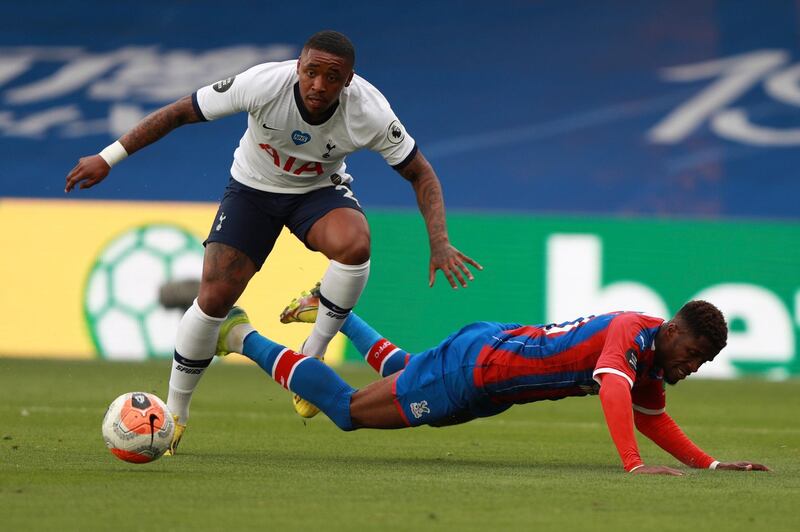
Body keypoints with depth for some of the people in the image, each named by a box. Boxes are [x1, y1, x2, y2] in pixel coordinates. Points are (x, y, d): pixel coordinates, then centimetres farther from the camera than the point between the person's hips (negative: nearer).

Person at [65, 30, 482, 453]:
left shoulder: (369, 113, -29)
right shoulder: (263, 84, -32)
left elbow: (420, 173, -14)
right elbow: (180, 112, -20)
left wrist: (439, 244, -25)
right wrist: (108, 158, -19)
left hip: (320, 190, 0)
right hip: (252, 188, 0)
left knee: (354, 244, -35)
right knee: (213, 299, -13)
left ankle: (314, 353, -11)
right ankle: (174, 414, 9)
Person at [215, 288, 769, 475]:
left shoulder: (656, 354, -1)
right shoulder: (632, 332, -29)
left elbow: (649, 415, 12)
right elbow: (614, 390, -46)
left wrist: (709, 464, 1)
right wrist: (633, 465, -58)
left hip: (494, 352, 9)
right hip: (474, 364, -9)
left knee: (400, 373, 37)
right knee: (349, 409, 3)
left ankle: (332, 307, 53)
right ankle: (241, 334, 16)